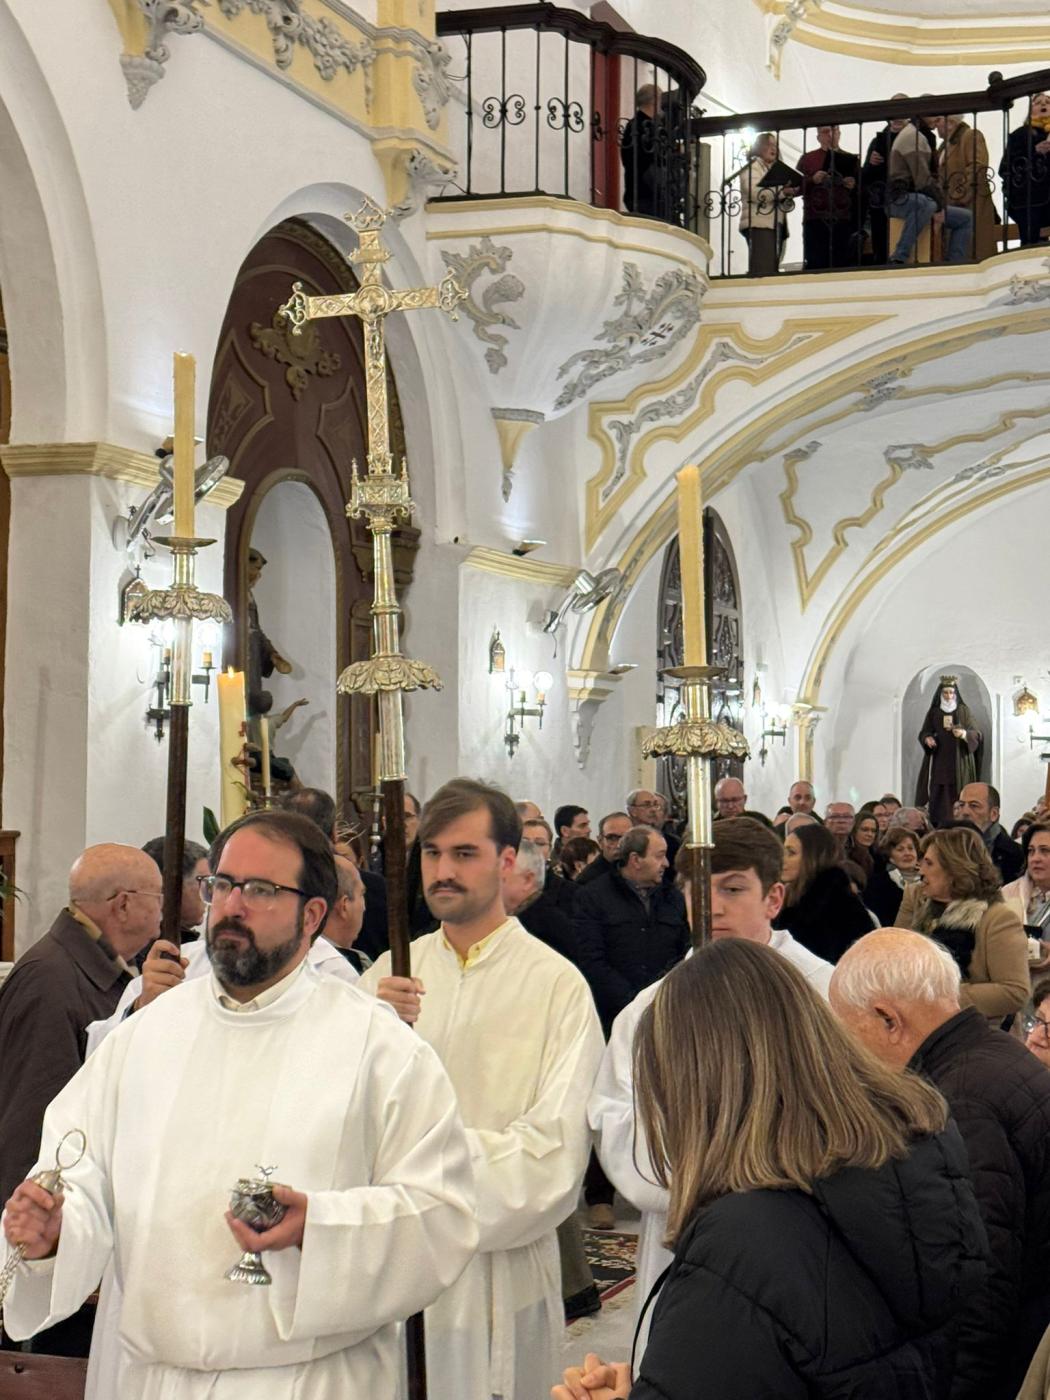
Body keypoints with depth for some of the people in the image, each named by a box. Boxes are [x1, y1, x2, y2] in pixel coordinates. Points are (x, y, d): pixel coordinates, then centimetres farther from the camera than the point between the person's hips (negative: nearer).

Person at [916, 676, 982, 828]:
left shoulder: (964, 711, 5)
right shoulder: (933, 713, 9)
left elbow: (976, 734, -1)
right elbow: (923, 733, 8)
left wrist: (964, 734, -22)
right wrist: (927, 739, -15)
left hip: (960, 762, -1)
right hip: (939, 763, 1)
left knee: (959, 796, -7)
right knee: (940, 797, -7)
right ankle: (939, 826, -7)